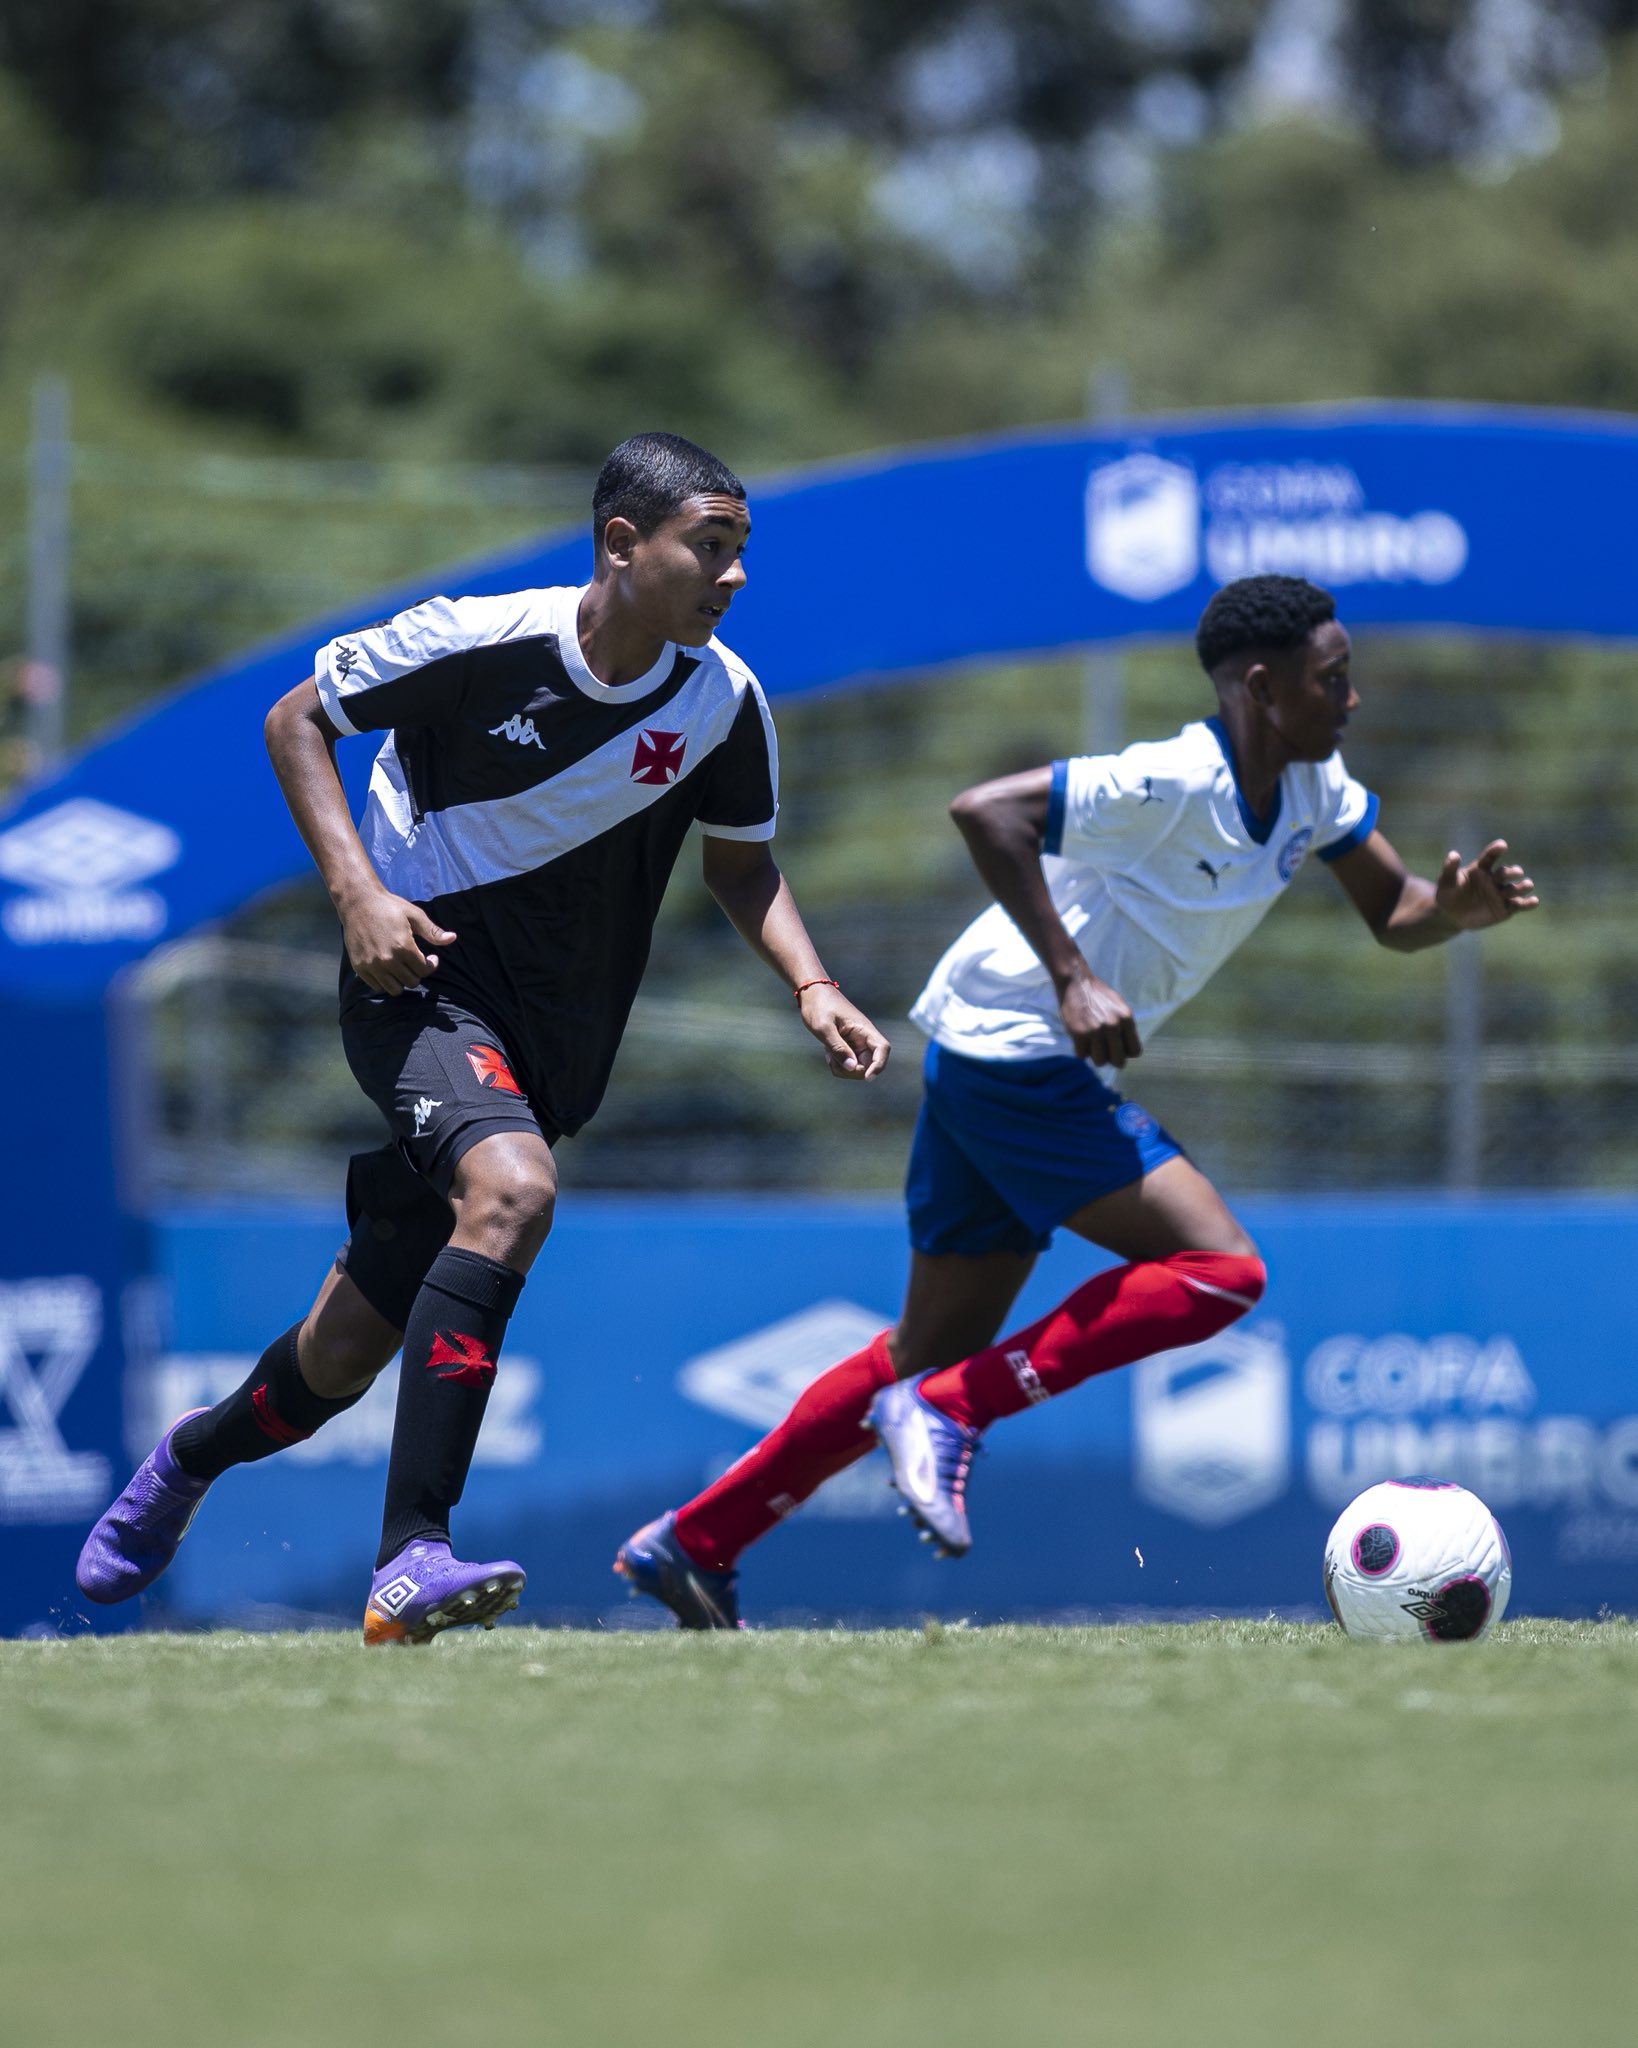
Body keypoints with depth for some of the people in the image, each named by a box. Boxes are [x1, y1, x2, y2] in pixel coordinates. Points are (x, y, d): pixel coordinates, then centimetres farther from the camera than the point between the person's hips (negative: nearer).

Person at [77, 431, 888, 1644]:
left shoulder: (723, 702, -5)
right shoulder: (476, 641, -17)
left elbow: (742, 862, 11)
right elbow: (296, 722, -4)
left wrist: (812, 988, -6)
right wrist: (359, 894, -16)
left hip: (555, 1041, 5)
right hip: (421, 975, -5)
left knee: (353, 1349, 10)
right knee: (513, 1185, -35)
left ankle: (193, 1457, 43)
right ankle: (409, 1560, -36)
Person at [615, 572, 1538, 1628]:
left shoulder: (1314, 788, 6)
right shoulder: (1170, 786, -21)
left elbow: (1393, 914, 13)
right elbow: (985, 812, -28)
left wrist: (1457, 908, -11)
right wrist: (1074, 979, -31)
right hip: (1015, 1054, -10)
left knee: (933, 1354, 13)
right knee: (1222, 1269, -17)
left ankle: (692, 1542, 17)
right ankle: (948, 1414, -14)